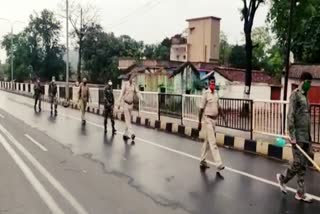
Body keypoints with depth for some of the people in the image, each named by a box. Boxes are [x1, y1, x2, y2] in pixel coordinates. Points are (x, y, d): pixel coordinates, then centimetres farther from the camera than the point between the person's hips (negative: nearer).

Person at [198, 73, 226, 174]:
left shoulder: (216, 94, 10)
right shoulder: (206, 93, -11)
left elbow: (218, 107, 18)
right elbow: (201, 109, -10)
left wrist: (223, 116, 6)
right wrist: (199, 122, -11)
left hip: (214, 119, 7)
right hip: (208, 119, -7)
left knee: (207, 141, 16)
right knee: (213, 143, -9)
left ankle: (202, 161, 28)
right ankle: (219, 165, -11)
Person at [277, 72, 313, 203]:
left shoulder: (305, 95, 16)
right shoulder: (295, 94, -7)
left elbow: (306, 116, 16)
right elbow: (290, 116, -14)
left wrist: (309, 135, 13)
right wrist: (292, 136, -19)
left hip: (306, 135, 7)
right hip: (298, 135, -7)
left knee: (303, 165, 8)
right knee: (298, 163, -4)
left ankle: (300, 193, 15)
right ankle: (282, 178, 21)